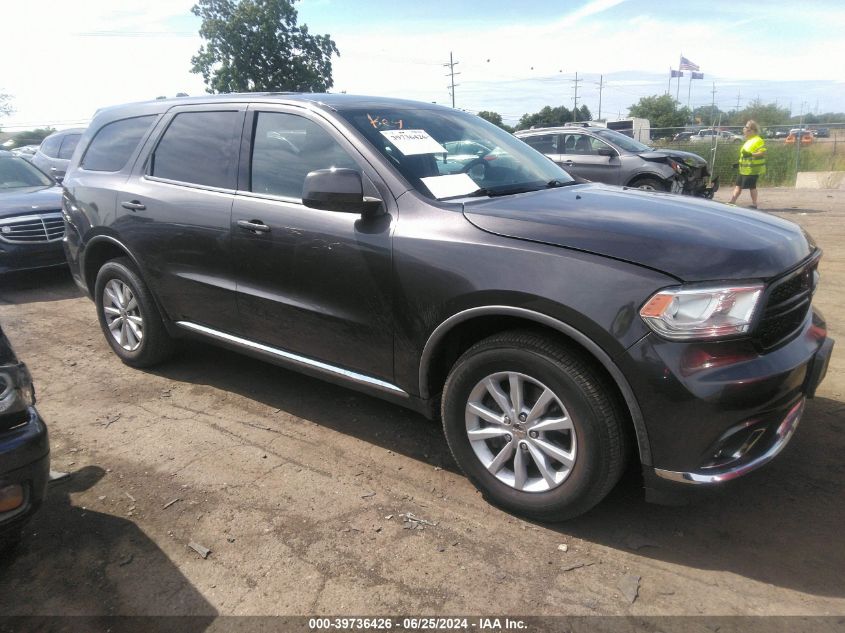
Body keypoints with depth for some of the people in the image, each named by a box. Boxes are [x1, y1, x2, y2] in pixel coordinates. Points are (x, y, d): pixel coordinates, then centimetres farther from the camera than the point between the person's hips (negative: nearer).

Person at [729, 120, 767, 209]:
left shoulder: (758, 140, -13)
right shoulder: (749, 140, 17)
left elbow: (762, 152, -21)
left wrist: (751, 154, -30)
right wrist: (740, 163, 21)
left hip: (752, 169, -9)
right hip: (744, 169, 9)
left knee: (752, 186, -2)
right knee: (738, 185, 8)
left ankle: (754, 204, 7)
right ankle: (732, 202, 11)